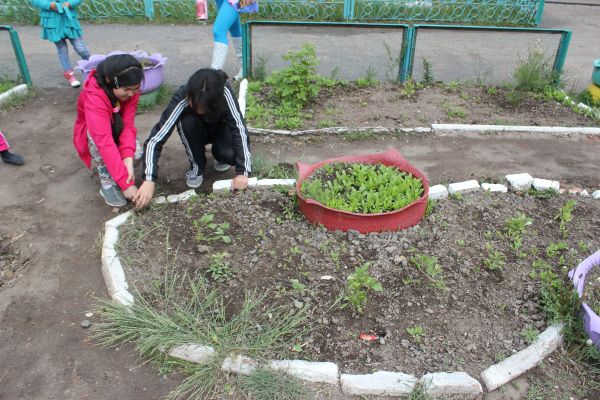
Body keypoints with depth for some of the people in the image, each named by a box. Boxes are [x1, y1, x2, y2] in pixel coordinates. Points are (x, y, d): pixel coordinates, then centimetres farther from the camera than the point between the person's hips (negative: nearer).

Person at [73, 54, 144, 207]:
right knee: (96, 135, -38)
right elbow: (104, 141, -46)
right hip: (91, 135, -4)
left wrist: (128, 158, -47)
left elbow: (128, 125, -29)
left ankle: (110, 163, 7)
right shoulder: (94, 97, -38)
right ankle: (107, 182, -22)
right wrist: (126, 183, -52)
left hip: (115, 130, 4)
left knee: (137, 153, -25)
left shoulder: (130, 90, -22)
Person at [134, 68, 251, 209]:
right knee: (187, 121, -34)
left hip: (220, 127, 0)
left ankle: (221, 158, 5)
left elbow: (239, 127, -38)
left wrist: (242, 171, -47)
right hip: (197, 132, 1)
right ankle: (197, 166, -9)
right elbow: (155, 139, -40)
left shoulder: (224, 91, -38)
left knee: (230, 155, -32)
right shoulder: (182, 98, -37)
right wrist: (149, 180, -51)